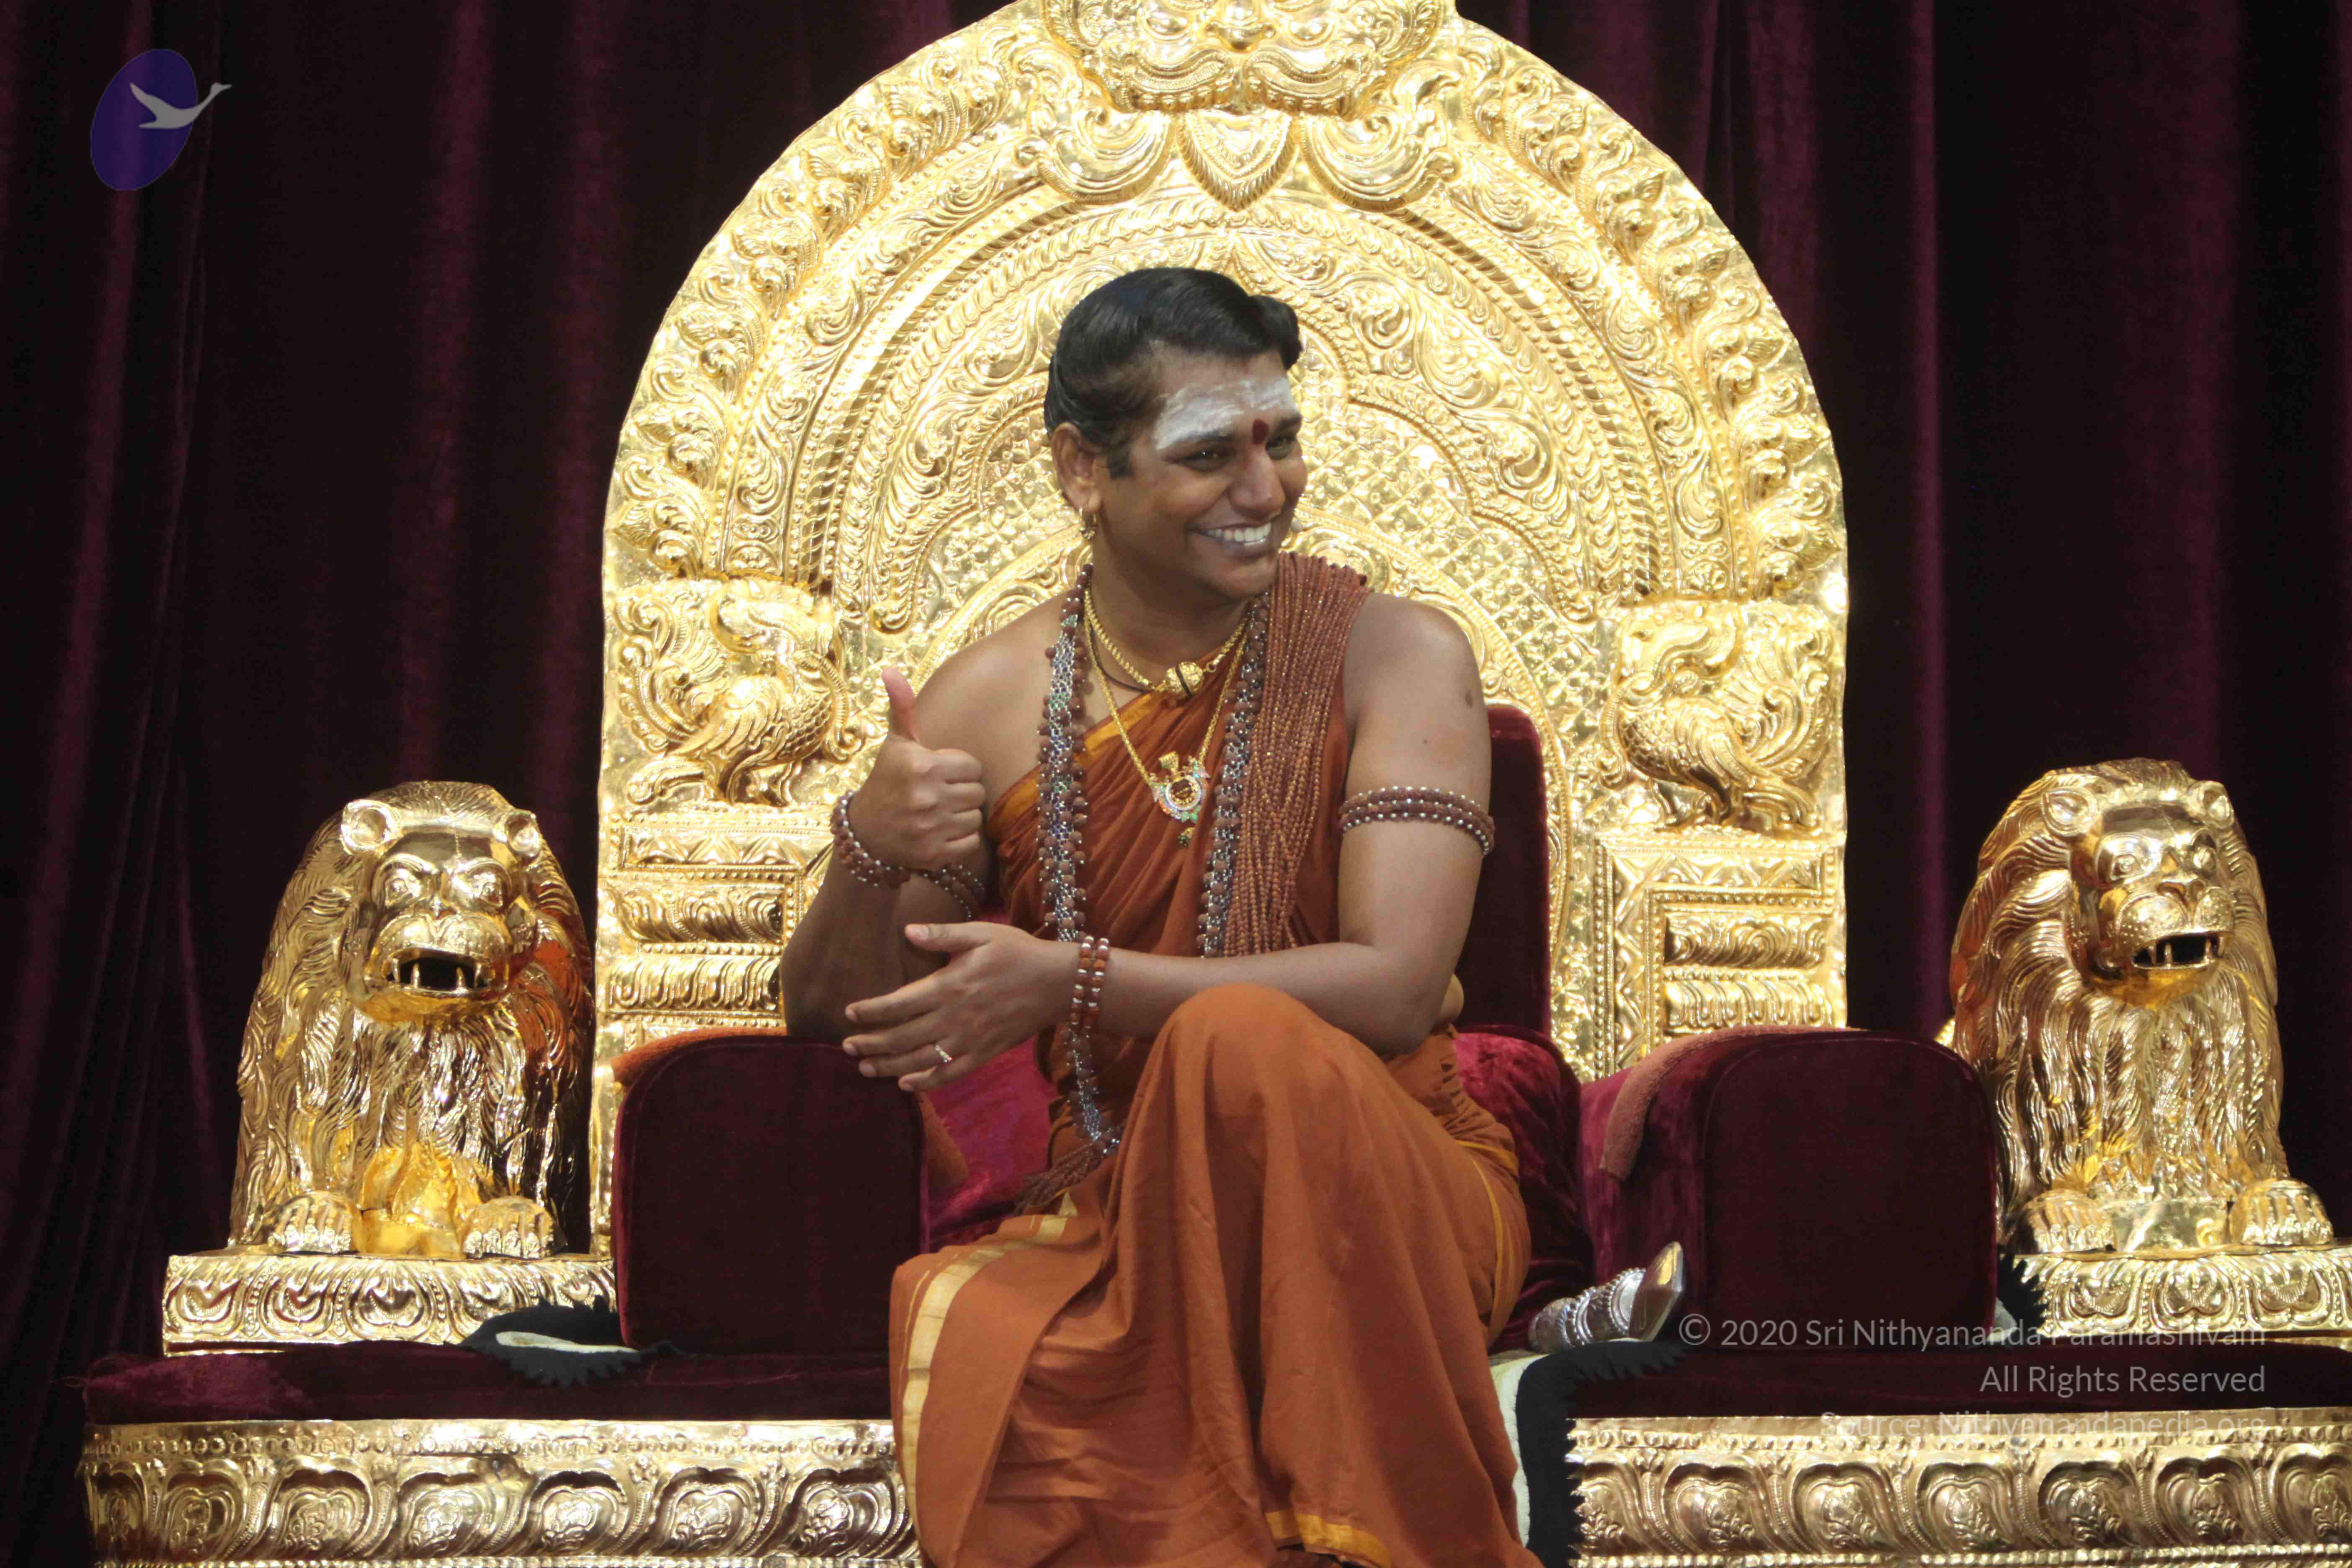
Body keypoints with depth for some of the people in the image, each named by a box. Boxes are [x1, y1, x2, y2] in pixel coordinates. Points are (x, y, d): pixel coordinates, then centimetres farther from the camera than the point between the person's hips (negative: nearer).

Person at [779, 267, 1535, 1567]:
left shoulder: (1393, 655, -5)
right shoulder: (992, 702, 2)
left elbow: (1397, 987, -17)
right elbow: (831, 1023, 4)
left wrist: (1068, 982, -23)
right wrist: (872, 851, -18)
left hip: (1380, 1197, 0)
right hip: (1113, 1216, 0)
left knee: (1244, 1042, -33)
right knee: (972, 1354, -33)